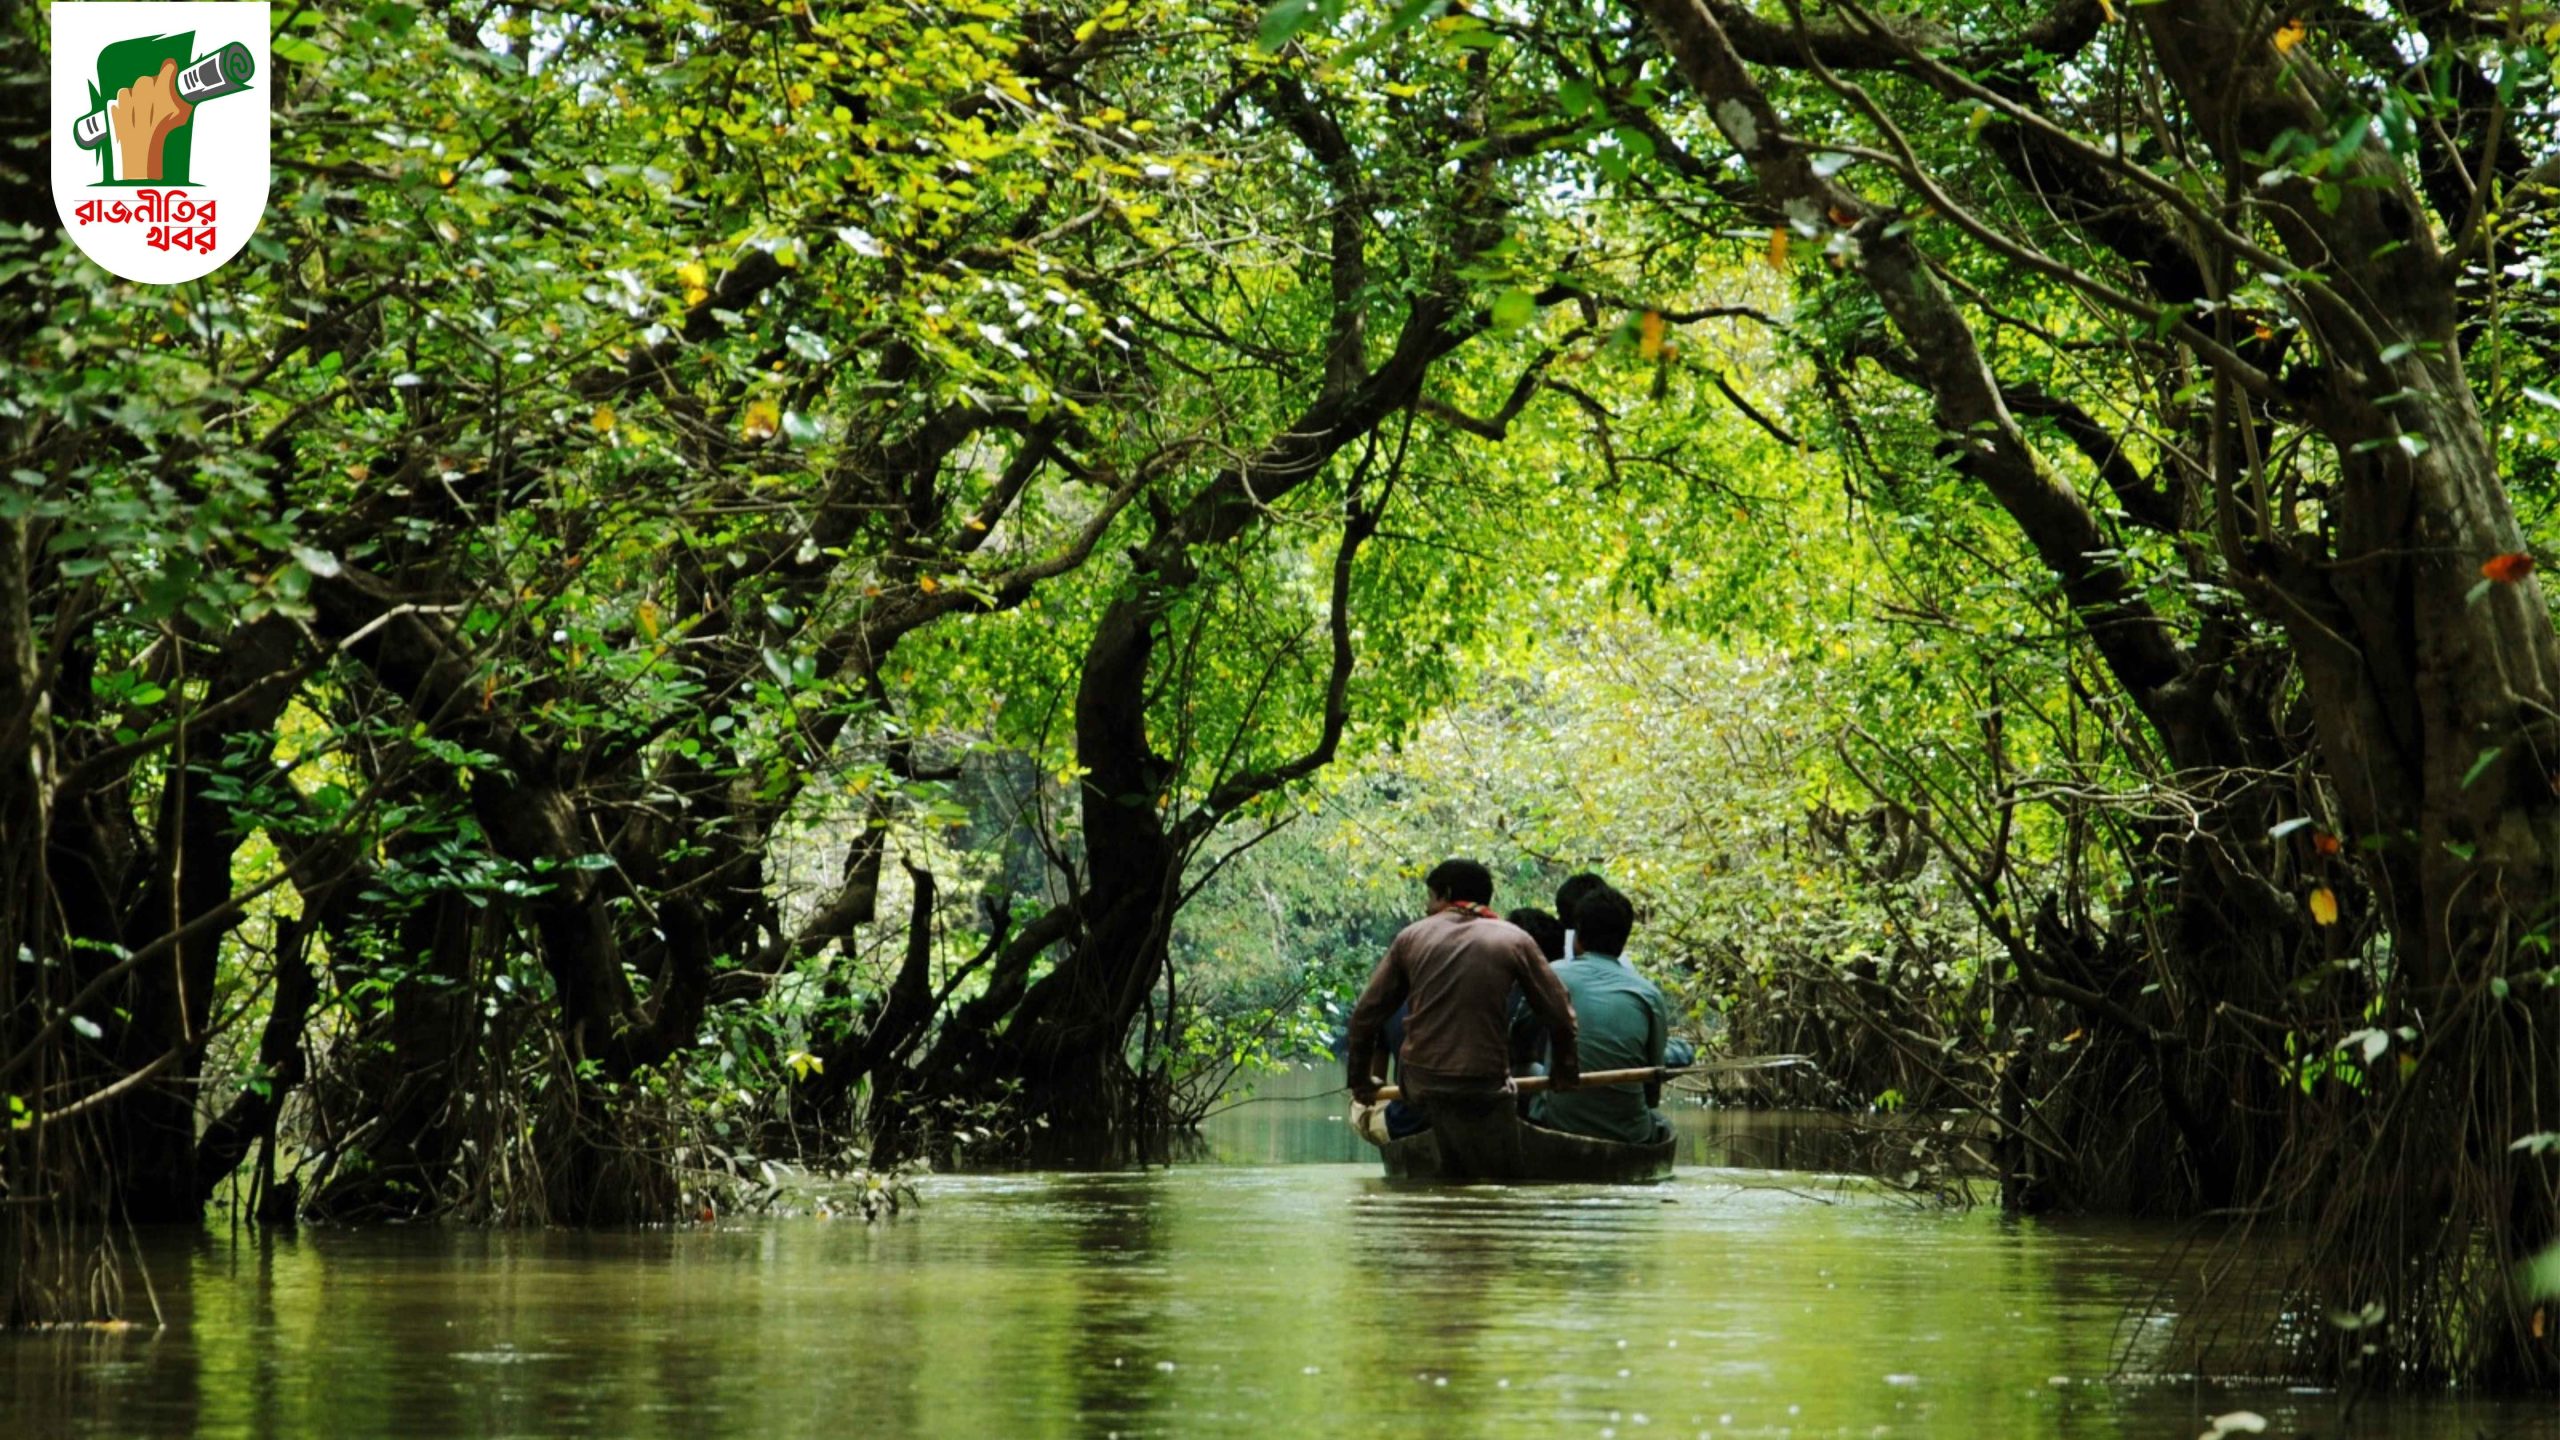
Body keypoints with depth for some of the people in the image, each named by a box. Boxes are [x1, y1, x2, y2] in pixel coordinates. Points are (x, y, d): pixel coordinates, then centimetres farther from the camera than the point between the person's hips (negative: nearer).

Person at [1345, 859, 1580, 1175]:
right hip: (1481, 1087, -4)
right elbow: (1559, 1013, 4)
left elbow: (1366, 1014, 8)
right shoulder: (1514, 940, 2)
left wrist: (1360, 1080, 20)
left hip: (1417, 1082, 4)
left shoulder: (1411, 937, 7)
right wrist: (1566, 1071, 20)